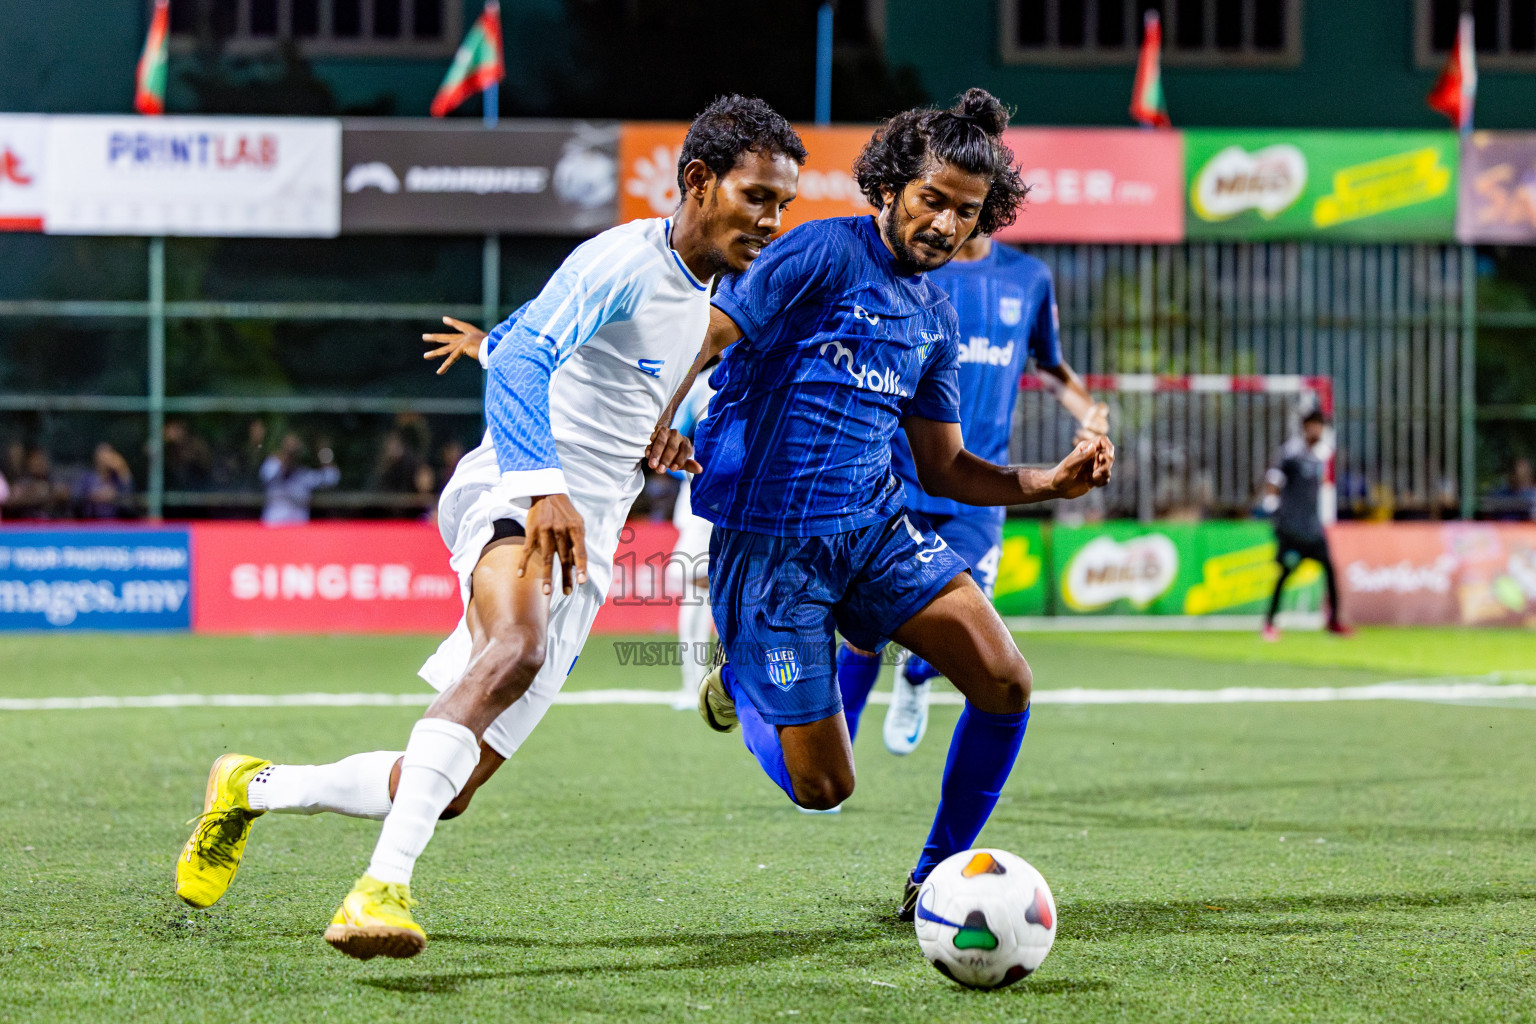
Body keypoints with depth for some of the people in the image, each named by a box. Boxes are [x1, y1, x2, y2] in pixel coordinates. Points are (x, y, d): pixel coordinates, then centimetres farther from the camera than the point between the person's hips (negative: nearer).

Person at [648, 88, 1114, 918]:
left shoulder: (935, 317, 13)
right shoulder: (826, 253, -10)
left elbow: (943, 469, 17)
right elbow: (705, 337, -16)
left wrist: (1050, 483, 1)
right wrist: (658, 420, -34)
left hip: (876, 526, 7)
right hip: (768, 541, -6)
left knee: (1004, 682, -12)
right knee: (822, 788, -4)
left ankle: (939, 875, 7)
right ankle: (742, 685, 30)